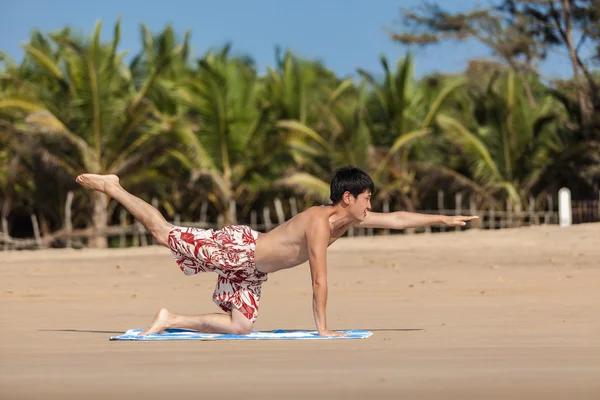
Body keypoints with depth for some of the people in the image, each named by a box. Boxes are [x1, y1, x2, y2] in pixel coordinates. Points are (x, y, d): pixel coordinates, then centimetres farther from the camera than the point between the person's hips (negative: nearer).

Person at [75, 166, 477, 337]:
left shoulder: (349, 218, -2)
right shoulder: (320, 223, -29)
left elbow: (397, 219, 7)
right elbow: (319, 278, -30)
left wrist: (444, 218, 4)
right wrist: (323, 327, -27)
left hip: (251, 269, 9)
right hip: (234, 248, -9)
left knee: (240, 326, 3)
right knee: (165, 233, 0)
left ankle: (171, 321, 10)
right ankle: (111, 187, 15)